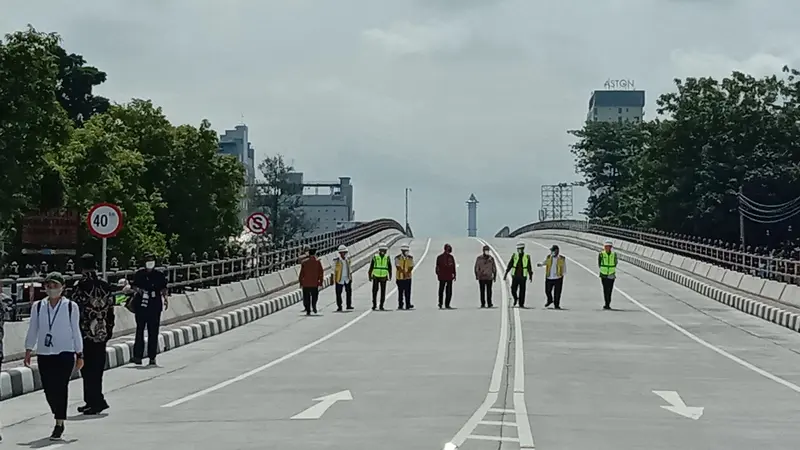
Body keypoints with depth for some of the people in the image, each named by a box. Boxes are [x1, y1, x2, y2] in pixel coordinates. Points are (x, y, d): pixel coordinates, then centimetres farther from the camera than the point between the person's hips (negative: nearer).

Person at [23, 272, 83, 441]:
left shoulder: (71, 307, 0)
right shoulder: (38, 307, 6)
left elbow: (76, 331, 3)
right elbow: (32, 330, 9)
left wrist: (79, 355, 4)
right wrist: (28, 351, 4)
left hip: (65, 353, -3)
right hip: (44, 354, 3)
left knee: (60, 388, -9)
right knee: (48, 389, 3)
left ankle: (59, 424, 0)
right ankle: (59, 418, 27)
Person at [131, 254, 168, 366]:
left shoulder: (159, 275, 6)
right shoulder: (139, 274, 5)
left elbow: (163, 288, 10)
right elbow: (133, 285, 11)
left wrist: (164, 297, -6)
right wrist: (138, 290, -9)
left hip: (155, 306, 0)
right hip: (141, 305, 0)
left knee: (153, 331, 1)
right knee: (140, 330, 0)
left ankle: (152, 357, 6)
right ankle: (138, 356, 1)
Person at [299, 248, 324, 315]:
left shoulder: (304, 262, 1)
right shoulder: (317, 262, -1)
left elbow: (301, 273, 1)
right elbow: (321, 272, -2)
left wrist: (301, 282, 8)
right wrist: (321, 282, 5)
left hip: (305, 284, 0)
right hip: (315, 283, 0)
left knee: (306, 298, 6)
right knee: (315, 296, 14)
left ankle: (308, 311, 2)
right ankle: (314, 305, -11)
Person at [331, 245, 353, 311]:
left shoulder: (348, 259, 6)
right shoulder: (336, 260, -10)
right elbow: (334, 270, -6)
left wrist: (351, 277, 13)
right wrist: (333, 279, -8)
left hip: (347, 278, 4)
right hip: (339, 279, -4)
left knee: (349, 291, 4)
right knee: (338, 293, -1)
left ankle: (349, 305, 14)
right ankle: (339, 307, 6)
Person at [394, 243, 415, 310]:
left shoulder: (410, 258, 8)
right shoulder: (397, 258, -2)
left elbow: (411, 267, 2)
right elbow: (398, 267, -10)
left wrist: (407, 273, -14)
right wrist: (403, 273, -18)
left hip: (408, 277, 2)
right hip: (400, 277, -2)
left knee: (408, 292, -1)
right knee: (400, 292, 2)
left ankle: (408, 305, 0)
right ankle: (400, 305, 7)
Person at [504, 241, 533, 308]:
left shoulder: (527, 257, 2)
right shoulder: (514, 256, 3)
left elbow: (529, 268, 5)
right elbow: (509, 265, 5)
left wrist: (530, 276, 4)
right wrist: (506, 273, 0)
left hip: (523, 277, -1)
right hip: (515, 276, 1)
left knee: (522, 291, -1)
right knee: (513, 290, -2)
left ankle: (521, 304, 7)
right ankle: (515, 299, 27)